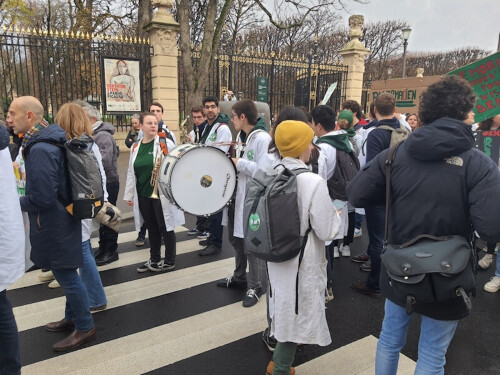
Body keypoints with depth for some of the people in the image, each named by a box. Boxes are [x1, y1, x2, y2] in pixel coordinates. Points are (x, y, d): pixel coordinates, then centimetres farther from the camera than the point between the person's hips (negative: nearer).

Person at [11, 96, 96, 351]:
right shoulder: (44, 142, 7)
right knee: (65, 275, 21)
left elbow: (42, 197, -27)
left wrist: (17, 203, -10)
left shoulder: (40, 149, -25)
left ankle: (84, 327, 19)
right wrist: (24, 197, 10)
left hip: (54, 225, -10)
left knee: (67, 276, 4)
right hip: (57, 222, 10)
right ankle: (72, 318, 37)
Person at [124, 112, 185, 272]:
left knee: (165, 227, 5)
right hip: (143, 195, 5)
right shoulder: (135, 147, 9)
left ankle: (169, 261, 19)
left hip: (161, 193, -5)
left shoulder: (166, 143, -6)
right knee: (152, 228, 16)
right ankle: (154, 259, 30)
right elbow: (131, 173, 14)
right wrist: (129, 195, 15)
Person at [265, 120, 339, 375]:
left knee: (284, 311, 25)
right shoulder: (313, 182, -23)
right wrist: (336, 215, 2)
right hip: (301, 261, -7)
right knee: (296, 315, 12)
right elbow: (327, 231, -17)